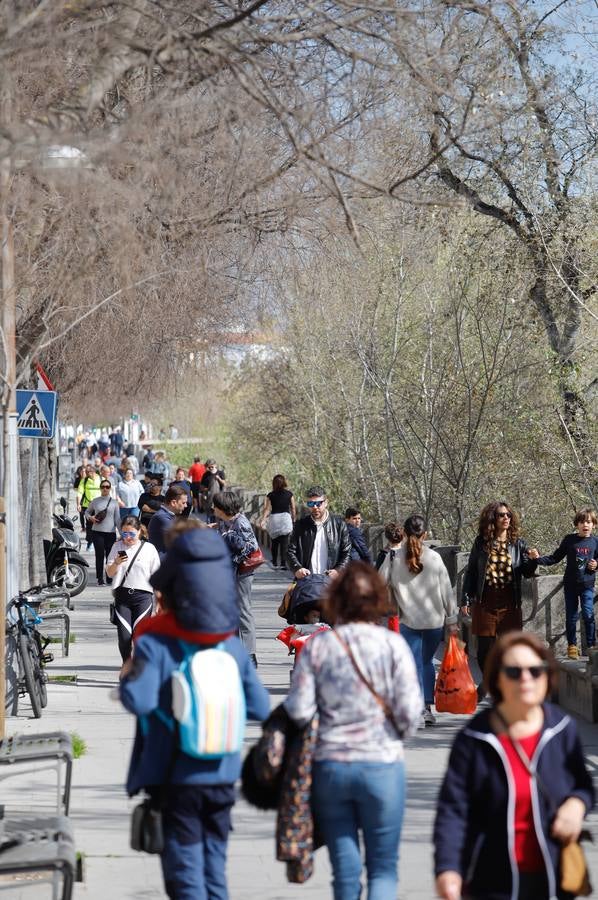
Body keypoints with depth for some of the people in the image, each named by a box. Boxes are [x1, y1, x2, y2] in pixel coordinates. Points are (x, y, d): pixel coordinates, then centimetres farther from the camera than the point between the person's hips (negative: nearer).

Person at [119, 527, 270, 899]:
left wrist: (129, 676, -5)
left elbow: (140, 701, -25)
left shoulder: (155, 645, -13)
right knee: (216, 868, 15)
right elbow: (261, 708, 1)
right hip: (222, 776, 4)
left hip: (175, 778, -4)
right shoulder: (234, 646, 0)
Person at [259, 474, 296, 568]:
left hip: (273, 518, 1)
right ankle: (283, 563, -8)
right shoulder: (289, 494, 1)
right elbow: (293, 508, 4)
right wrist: (294, 519, 14)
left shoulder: (271, 495, 1)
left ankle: (275, 563, 17)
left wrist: (263, 519, -5)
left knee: (274, 542, 13)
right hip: (286, 517, -1)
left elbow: (267, 509, -5)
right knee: (284, 543, -1)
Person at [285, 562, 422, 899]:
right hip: (381, 765, -2)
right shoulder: (392, 644, -7)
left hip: (330, 766, 2)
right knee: (383, 868, 9)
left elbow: (298, 711, -7)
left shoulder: (318, 646, -3)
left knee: (345, 871, 11)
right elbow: (409, 710, -10)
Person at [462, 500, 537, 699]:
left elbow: (527, 573, 5)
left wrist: (533, 561, -16)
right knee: (484, 647, 4)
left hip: (510, 602, 0)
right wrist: (466, 600, 4)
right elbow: (471, 572, 7)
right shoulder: (481, 543, 3)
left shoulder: (518, 543, 5)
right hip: (485, 602, 0)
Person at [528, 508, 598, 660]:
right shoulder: (569, 540, -3)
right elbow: (555, 558, 0)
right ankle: (572, 646, 18)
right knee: (571, 616, 6)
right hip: (570, 584, 1)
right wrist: (538, 559, -12)